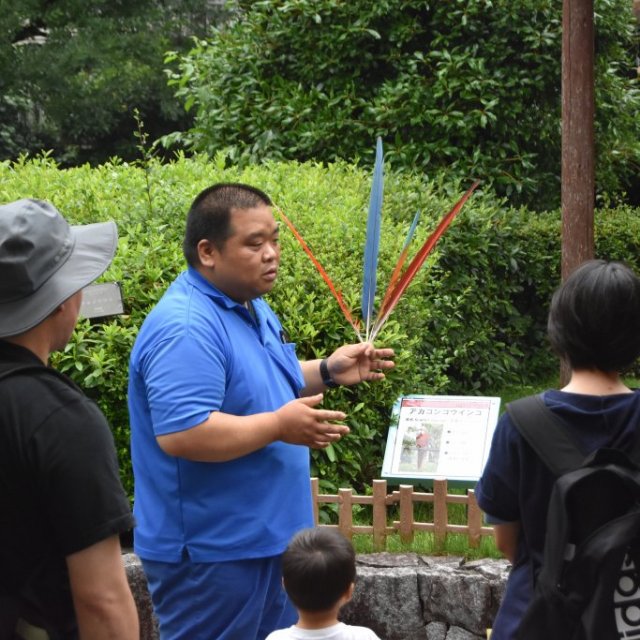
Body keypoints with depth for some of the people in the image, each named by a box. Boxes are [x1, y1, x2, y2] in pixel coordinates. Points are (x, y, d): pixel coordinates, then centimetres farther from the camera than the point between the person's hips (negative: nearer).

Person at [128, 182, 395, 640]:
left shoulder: (252, 306, 9)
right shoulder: (186, 329, -24)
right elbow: (180, 434, -32)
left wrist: (327, 371, 9)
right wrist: (279, 426, -24)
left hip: (268, 537, 10)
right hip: (210, 554, -10)